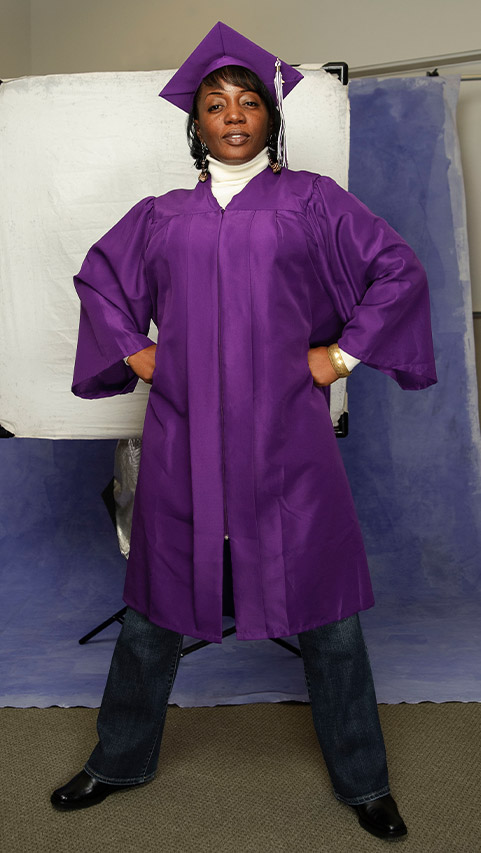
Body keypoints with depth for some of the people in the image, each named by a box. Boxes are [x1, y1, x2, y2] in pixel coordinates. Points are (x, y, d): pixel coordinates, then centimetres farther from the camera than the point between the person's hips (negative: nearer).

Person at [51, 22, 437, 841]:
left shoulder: (311, 200, 6)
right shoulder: (161, 215, 12)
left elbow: (400, 271, 5)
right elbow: (98, 276, 25)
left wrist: (344, 351, -1)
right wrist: (132, 349, 11)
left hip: (286, 442, -1)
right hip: (184, 443, 2)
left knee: (326, 607, 5)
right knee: (155, 607, 12)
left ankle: (362, 781, 26)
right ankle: (118, 762, 34)